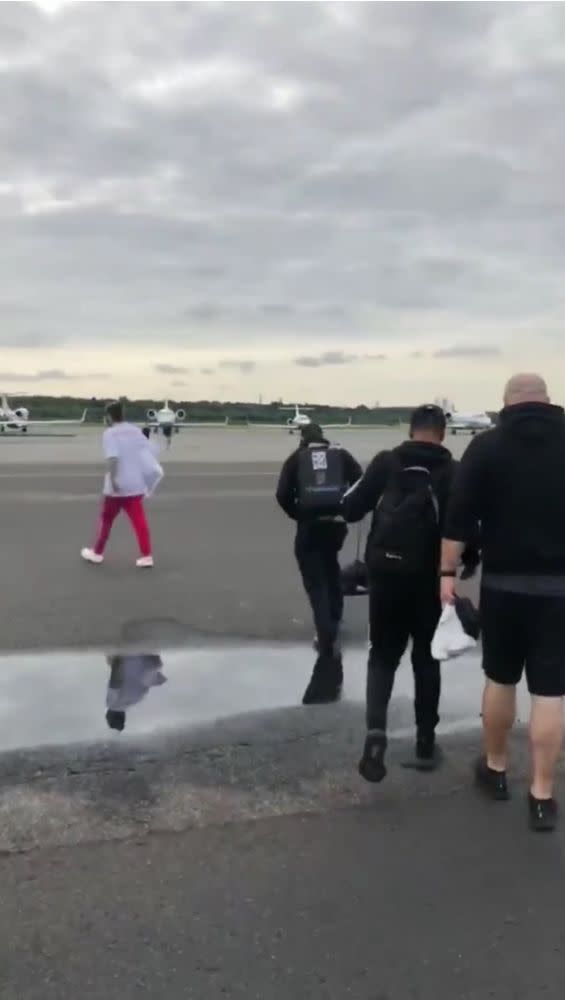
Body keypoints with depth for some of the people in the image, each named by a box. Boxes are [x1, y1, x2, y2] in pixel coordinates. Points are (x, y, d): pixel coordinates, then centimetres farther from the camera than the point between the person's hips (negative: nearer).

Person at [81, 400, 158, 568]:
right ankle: (146, 555, -4)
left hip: (118, 486, -4)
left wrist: (113, 479, -27)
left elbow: (112, 458, -23)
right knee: (139, 521, 3)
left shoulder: (109, 433, -9)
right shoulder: (135, 430, 8)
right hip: (136, 484, 4)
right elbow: (147, 452, 9)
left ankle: (97, 552, 24)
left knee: (106, 519, 12)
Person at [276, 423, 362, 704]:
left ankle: (328, 641, -17)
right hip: (336, 523, 3)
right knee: (330, 567, 29)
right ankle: (332, 623, 32)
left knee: (316, 584, -2)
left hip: (309, 525, -2)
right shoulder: (341, 454, 11)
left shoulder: (296, 458, 8)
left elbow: (283, 494, -4)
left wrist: (298, 515, 10)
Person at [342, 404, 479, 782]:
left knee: (383, 654, 12)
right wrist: (470, 560, 14)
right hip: (430, 577, 0)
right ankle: (426, 743, 21)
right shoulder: (453, 472, -5)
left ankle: (376, 730, -9)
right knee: (426, 657, 16)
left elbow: (351, 508, -2)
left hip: (386, 573, 0)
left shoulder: (386, 463, -3)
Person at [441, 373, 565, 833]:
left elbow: (460, 515, -7)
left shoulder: (487, 445, -1)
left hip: (503, 582, 0)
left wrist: (448, 572, -2)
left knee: (500, 678, 17)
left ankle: (495, 769, 31)